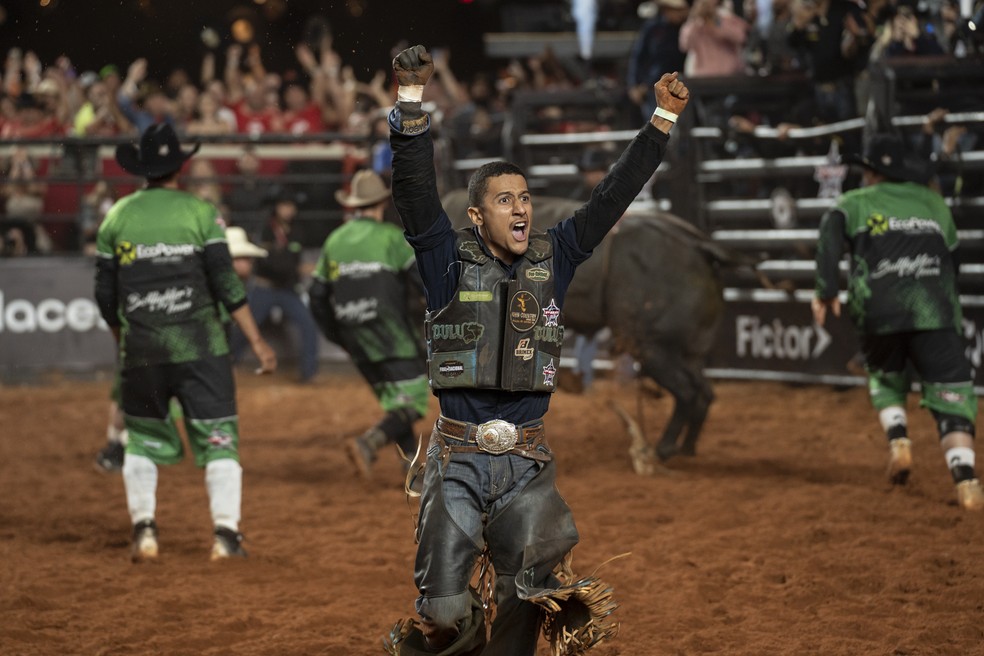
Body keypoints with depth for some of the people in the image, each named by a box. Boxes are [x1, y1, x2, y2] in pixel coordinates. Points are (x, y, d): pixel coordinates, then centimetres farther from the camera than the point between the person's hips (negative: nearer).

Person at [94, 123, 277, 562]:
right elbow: (226, 285, -8)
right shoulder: (200, 212, -2)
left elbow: (105, 295, 6)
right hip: (200, 345, -2)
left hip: (140, 348, 2)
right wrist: (257, 342, -4)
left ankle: (143, 527, 5)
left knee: (142, 437, 16)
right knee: (218, 437, 2)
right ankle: (226, 532, -6)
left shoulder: (118, 216, 5)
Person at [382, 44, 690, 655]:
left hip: (528, 461, 3)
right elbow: (417, 187, -13)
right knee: (444, 607, -6)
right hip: (458, 458, -3)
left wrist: (663, 119, 1)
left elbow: (611, 199, 6)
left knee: (523, 598, 0)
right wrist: (412, 98, -24)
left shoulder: (553, 259, 7)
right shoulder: (450, 261, -1)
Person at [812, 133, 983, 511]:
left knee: (885, 379, 26)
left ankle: (897, 438, 0)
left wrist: (826, 290, -11)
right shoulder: (935, 204, 22)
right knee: (951, 395, -3)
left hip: (878, 310, 0)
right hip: (935, 310, 0)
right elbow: (953, 257, 25)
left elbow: (830, 234, -5)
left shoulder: (856, 203, 14)